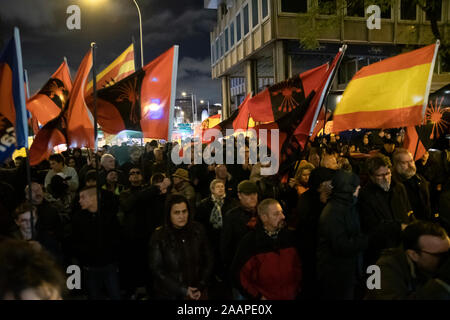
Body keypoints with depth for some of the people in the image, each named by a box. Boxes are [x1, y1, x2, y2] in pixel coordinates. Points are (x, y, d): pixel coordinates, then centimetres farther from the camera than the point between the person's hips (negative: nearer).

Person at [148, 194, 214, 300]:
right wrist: (183, 290, -14)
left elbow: (208, 260, 0)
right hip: (169, 295, -2)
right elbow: (157, 270, -11)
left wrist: (201, 286, -6)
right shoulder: (159, 237, -15)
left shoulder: (198, 230, -8)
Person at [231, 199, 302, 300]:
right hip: (265, 297, -3)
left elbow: (297, 264, 7)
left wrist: (297, 288, 3)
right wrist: (258, 296, -12)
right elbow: (240, 274, -12)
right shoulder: (249, 242, -15)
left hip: (291, 296, 4)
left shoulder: (289, 236, -4)